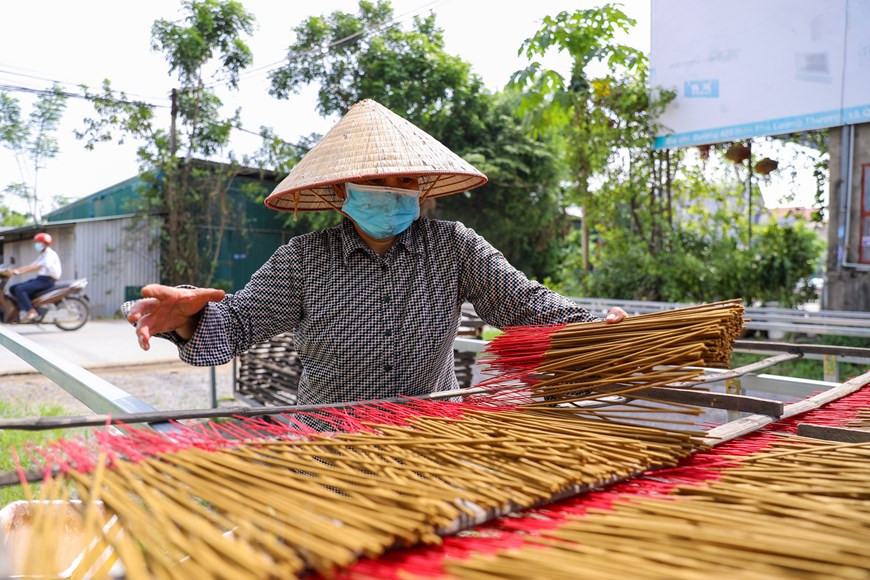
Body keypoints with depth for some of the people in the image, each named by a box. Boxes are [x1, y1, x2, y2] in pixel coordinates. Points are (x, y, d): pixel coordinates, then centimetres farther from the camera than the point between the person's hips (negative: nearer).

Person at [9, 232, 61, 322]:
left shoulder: (51, 254, -10)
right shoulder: (42, 256, 23)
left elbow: (38, 267, -24)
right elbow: (30, 266, 18)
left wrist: (20, 272, -29)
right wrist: (14, 270, 5)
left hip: (47, 280, -10)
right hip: (39, 278, 10)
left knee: (20, 289, -24)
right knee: (13, 288, 1)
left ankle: (31, 311, -23)